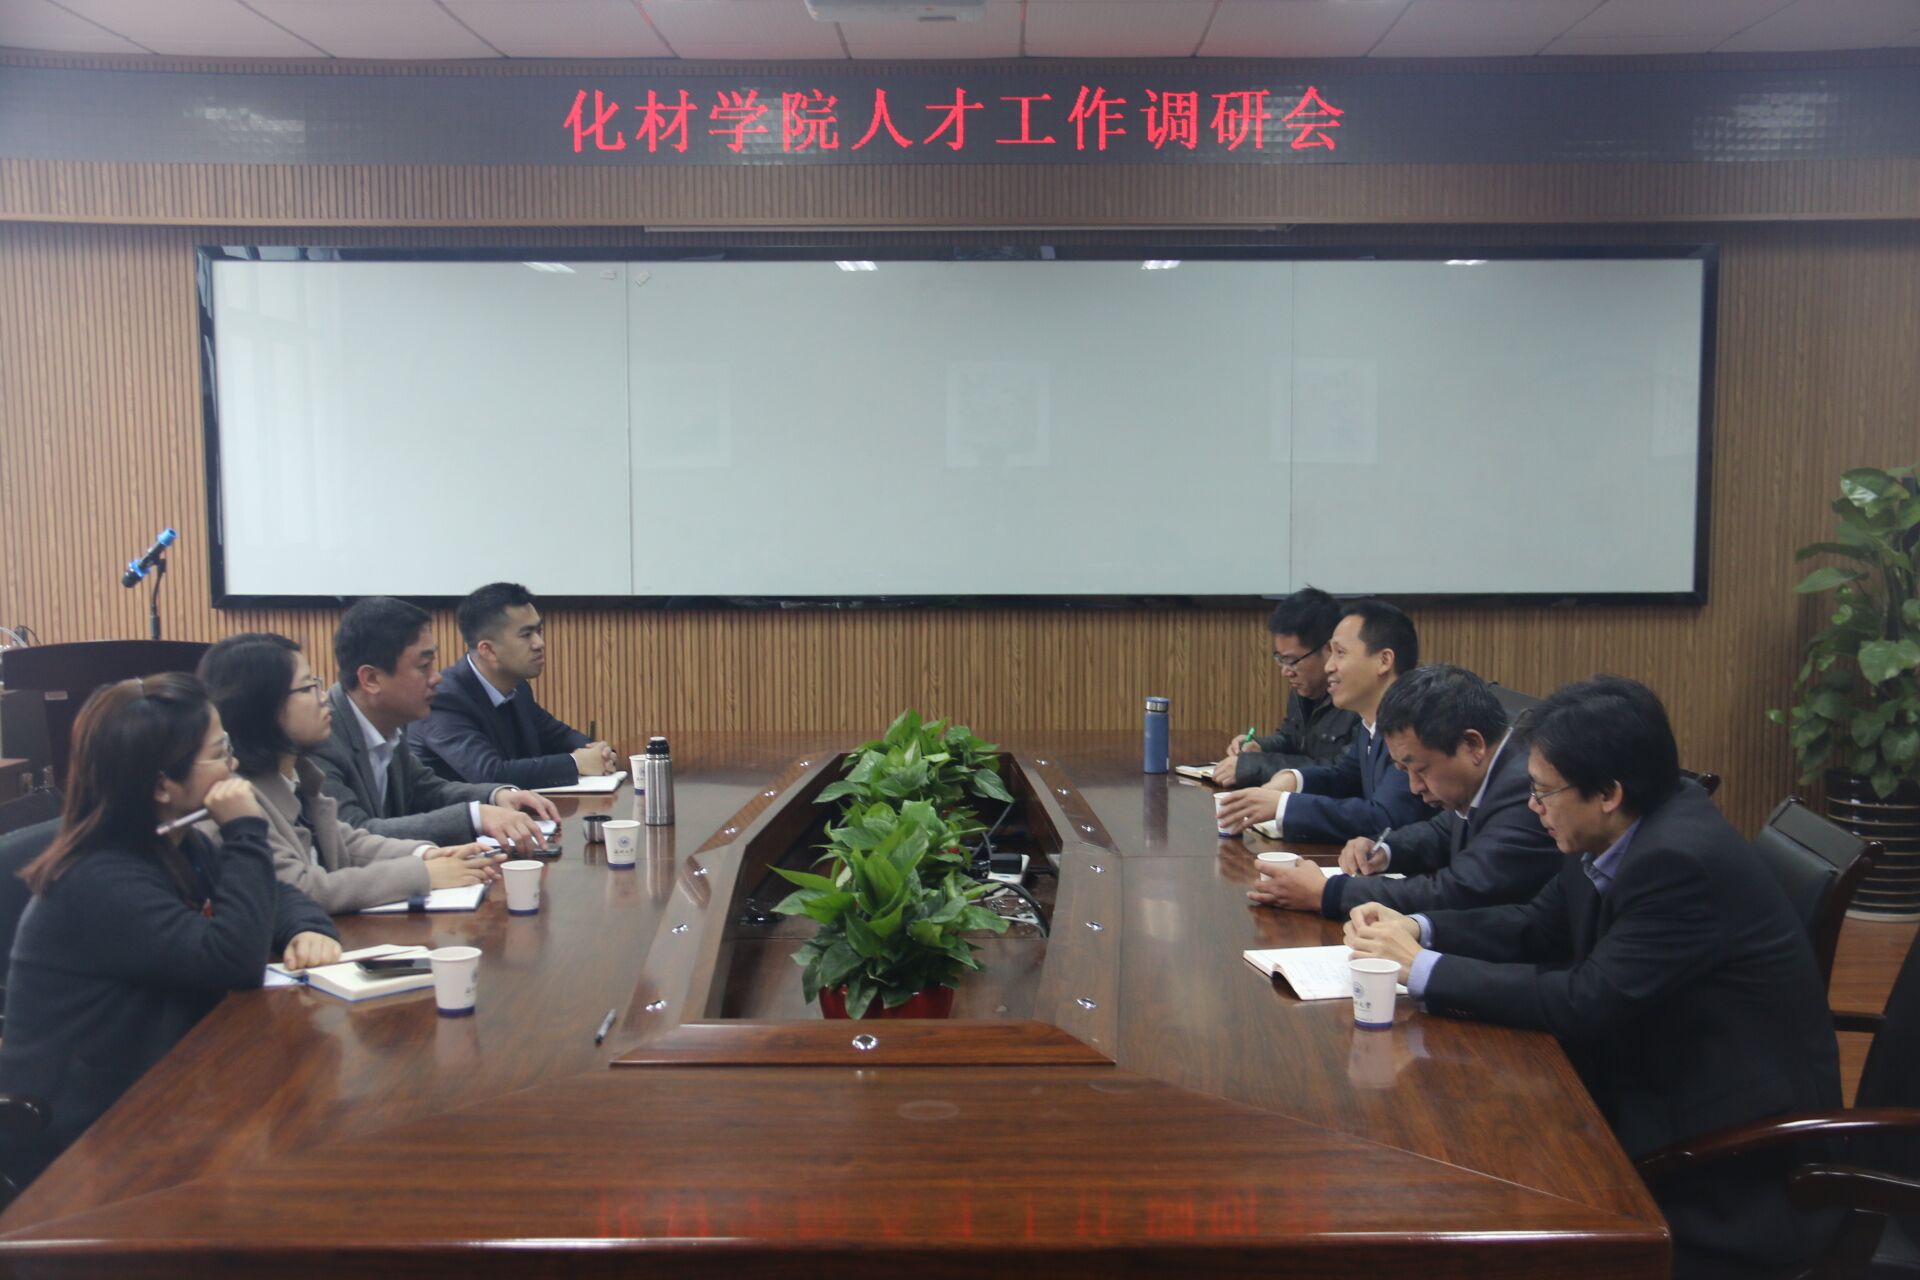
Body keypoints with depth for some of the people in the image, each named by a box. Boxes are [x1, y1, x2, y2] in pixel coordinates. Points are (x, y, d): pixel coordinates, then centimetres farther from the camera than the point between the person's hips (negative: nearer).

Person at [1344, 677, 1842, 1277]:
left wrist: (1422, 968, -20)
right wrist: (1415, 929, -4)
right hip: (1659, 1081, 8)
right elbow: (1538, 927, 11)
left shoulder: (1680, 861, -27)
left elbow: (1586, 1003, -26)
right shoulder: (1622, 835, -1)